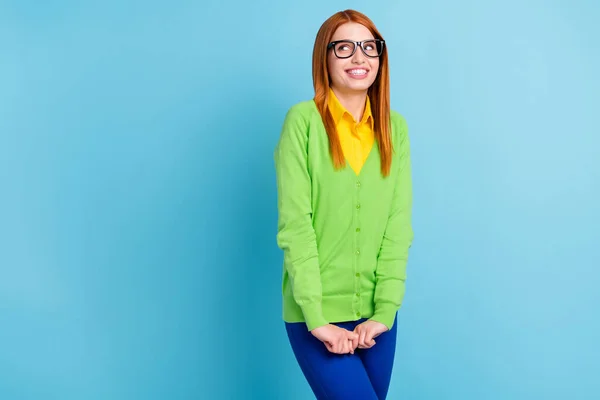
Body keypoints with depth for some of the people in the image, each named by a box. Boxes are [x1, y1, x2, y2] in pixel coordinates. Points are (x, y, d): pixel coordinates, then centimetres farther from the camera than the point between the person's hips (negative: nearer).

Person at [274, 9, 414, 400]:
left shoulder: (395, 127, 5)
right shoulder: (303, 120, -8)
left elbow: (399, 225, 0)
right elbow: (294, 224, -12)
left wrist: (385, 310, -9)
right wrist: (316, 318, -16)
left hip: (374, 313, 4)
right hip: (317, 314, -4)